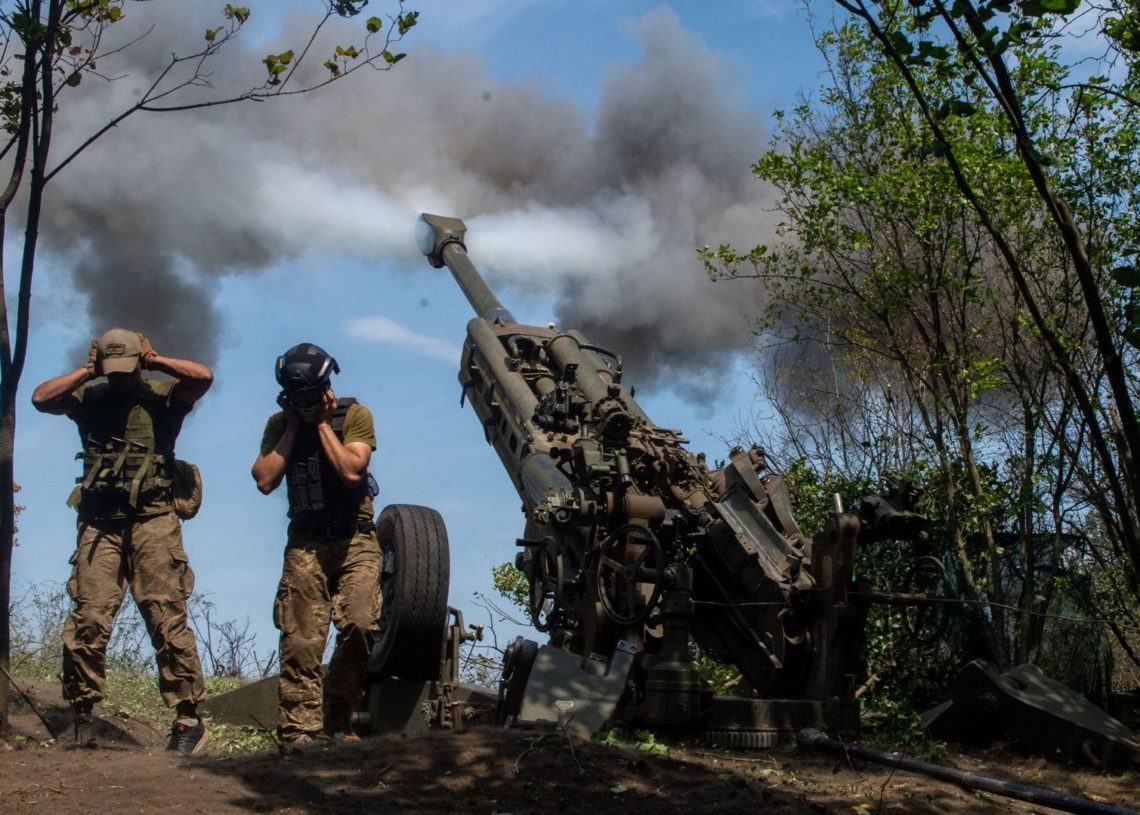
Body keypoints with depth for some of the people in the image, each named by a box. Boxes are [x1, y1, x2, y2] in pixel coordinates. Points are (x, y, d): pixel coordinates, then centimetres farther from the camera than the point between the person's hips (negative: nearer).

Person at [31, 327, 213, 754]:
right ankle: (82, 714, 7)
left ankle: (188, 718, -5)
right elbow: (41, 397, 0)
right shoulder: (89, 398, 15)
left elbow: (204, 376, -8)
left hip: (153, 522, -2)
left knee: (166, 618, -7)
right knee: (88, 619, -5)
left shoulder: (162, 396, 8)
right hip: (100, 523, 2)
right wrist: (88, 370, 4)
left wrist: (154, 360, 1)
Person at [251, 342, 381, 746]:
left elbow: (352, 472, -15)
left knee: (360, 623, -19)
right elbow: (265, 480, -4)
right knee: (300, 644, -6)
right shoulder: (280, 424, 9)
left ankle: (335, 719, -3)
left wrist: (322, 424, -9)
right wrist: (294, 426, -3)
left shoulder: (354, 415, -1)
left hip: (354, 540, -2)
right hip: (305, 543, 2)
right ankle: (300, 735, -2)